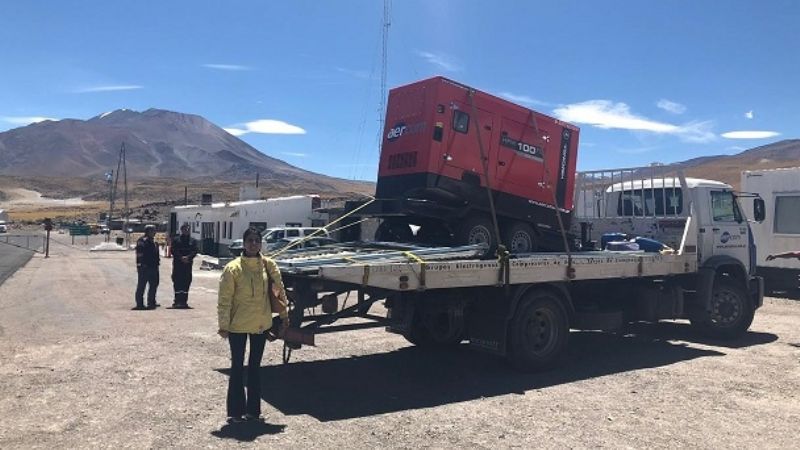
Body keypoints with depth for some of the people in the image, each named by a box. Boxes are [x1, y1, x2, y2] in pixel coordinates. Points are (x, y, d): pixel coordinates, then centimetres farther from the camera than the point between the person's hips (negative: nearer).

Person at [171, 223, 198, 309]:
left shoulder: (193, 240, 13)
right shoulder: (176, 240, 8)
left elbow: (195, 251, 2)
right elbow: (173, 251, -2)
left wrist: (188, 257, -14)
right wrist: (181, 257, -14)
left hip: (188, 263, 2)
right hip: (177, 263, -2)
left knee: (186, 282, 2)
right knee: (177, 282, -3)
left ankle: (184, 301, 8)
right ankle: (177, 300, 1)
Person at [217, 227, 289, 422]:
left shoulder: (269, 265, -4)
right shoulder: (233, 268, -13)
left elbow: (279, 290, 4)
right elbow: (224, 299, -10)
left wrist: (284, 315, 5)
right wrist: (223, 325, -10)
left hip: (261, 324, 3)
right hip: (238, 325, -3)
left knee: (255, 366, 14)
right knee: (237, 366, 7)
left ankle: (253, 409, 26)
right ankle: (235, 411, 17)